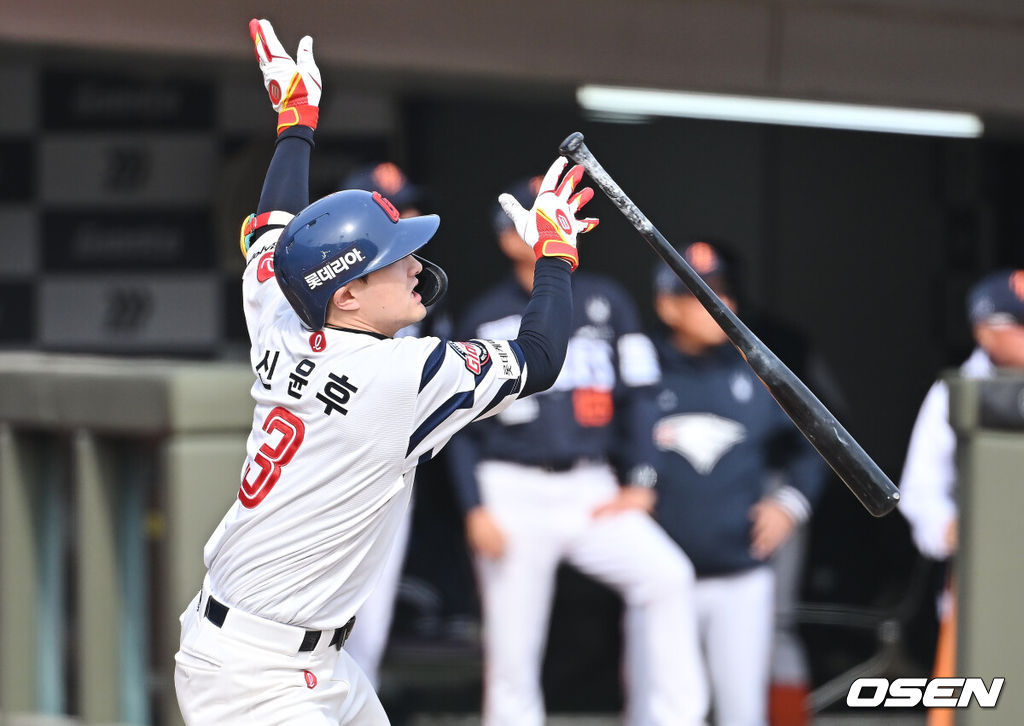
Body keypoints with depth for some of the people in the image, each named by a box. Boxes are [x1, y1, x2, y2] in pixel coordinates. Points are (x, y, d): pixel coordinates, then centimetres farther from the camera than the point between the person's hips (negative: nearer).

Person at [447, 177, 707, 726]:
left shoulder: (606, 302, 7)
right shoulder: (485, 320, 2)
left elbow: (636, 398, 9)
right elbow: (460, 427, 4)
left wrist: (638, 482, -2)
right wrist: (475, 510, -6)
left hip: (591, 493, 2)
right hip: (513, 494, -1)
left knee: (667, 576, -23)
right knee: (511, 656, -1)